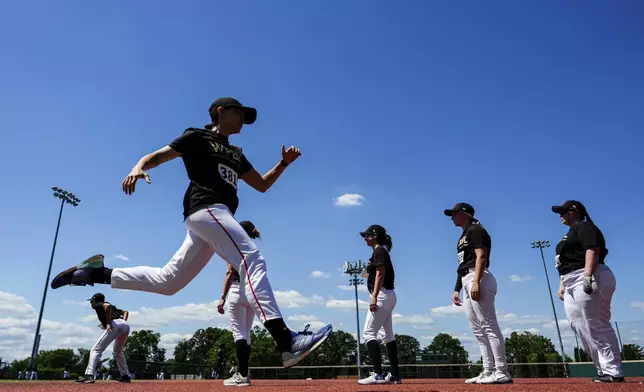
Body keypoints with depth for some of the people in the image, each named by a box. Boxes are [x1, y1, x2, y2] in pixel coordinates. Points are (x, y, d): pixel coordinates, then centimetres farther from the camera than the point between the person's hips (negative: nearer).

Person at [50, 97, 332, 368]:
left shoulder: (235, 154, 29)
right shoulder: (197, 137, 9)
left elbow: (262, 185, 28)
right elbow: (158, 156, 3)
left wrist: (284, 163, 15)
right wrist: (139, 167, -19)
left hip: (212, 218, 9)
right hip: (206, 208, -9)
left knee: (167, 281, 9)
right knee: (252, 259, -23)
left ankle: (96, 273, 21)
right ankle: (286, 342, -32)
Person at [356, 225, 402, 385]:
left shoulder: (379, 251, -9)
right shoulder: (381, 252, 19)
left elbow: (380, 275, -18)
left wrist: (374, 298, -24)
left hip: (382, 295, -10)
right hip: (387, 296, 10)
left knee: (369, 333, -11)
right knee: (387, 335, 10)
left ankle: (378, 374, -16)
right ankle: (395, 375, 12)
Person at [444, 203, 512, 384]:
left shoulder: (476, 230, -2)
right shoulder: (463, 237, 26)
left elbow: (481, 257, -15)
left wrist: (476, 282, -26)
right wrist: (457, 289, 20)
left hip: (478, 279, -11)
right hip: (467, 282, 11)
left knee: (489, 326, -12)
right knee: (478, 330, 9)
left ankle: (502, 372, -11)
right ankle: (488, 371, 12)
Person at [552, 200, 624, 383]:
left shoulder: (584, 227, -4)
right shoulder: (571, 233, 26)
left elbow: (593, 250, -19)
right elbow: (566, 264, 26)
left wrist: (588, 276, -29)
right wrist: (562, 285, 20)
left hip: (590, 281, -11)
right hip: (572, 285, 11)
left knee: (596, 328, -11)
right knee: (581, 328, 7)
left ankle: (614, 372, -5)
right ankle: (605, 370, 11)